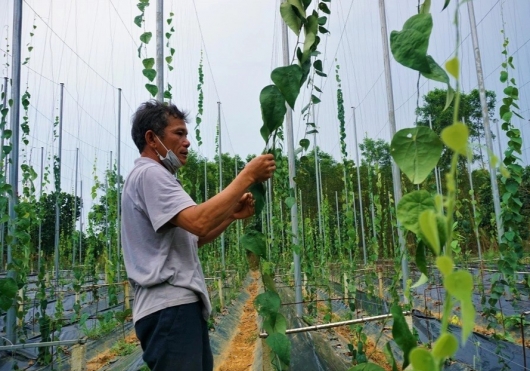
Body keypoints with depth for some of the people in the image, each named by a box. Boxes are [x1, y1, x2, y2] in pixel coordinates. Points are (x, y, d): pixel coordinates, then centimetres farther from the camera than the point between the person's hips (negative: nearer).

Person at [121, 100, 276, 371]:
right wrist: (248, 175, -19)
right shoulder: (149, 173, -11)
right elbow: (199, 223, -27)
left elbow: (192, 238, 21)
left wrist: (232, 215, 5)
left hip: (179, 304, 11)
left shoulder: (154, 177, 23)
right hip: (170, 307, -11)